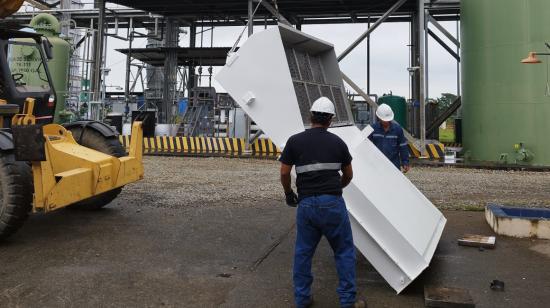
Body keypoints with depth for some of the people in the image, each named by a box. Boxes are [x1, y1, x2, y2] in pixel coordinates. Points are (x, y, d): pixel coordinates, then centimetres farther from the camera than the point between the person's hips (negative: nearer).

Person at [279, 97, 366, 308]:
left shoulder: (294, 141, 1)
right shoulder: (337, 142, 5)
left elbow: (284, 173, 2)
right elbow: (348, 175, 14)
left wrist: (288, 194, 20)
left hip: (306, 204, 1)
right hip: (333, 203, -1)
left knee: (303, 252, 15)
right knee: (344, 251, 12)